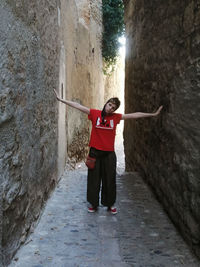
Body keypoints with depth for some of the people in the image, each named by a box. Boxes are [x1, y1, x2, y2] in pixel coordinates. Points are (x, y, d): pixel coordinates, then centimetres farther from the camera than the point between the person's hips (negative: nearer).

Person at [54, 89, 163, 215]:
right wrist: (61, 99, -4)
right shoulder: (95, 113, -3)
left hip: (109, 153, 1)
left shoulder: (116, 117, 1)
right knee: (94, 179, 8)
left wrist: (153, 114, 6)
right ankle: (94, 204, 24)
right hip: (95, 152, -1)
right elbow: (78, 106, -3)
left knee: (110, 179, 9)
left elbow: (134, 115, 4)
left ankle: (110, 204, 25)